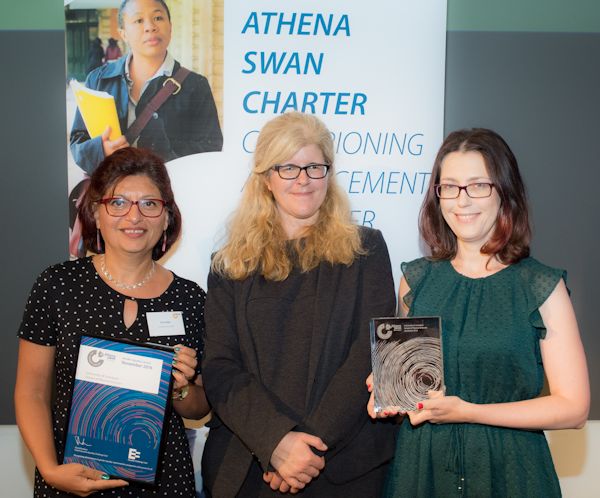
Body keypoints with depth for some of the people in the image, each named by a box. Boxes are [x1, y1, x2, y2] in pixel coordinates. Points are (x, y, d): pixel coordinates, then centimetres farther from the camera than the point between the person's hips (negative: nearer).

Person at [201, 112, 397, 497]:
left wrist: (312, 443, -16)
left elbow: (373, 353, -7)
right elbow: (219, 368, -3)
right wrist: (276, 441, -18)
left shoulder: (365, 249, 2)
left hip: (345, 465, -1)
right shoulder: (231, 265, 5)